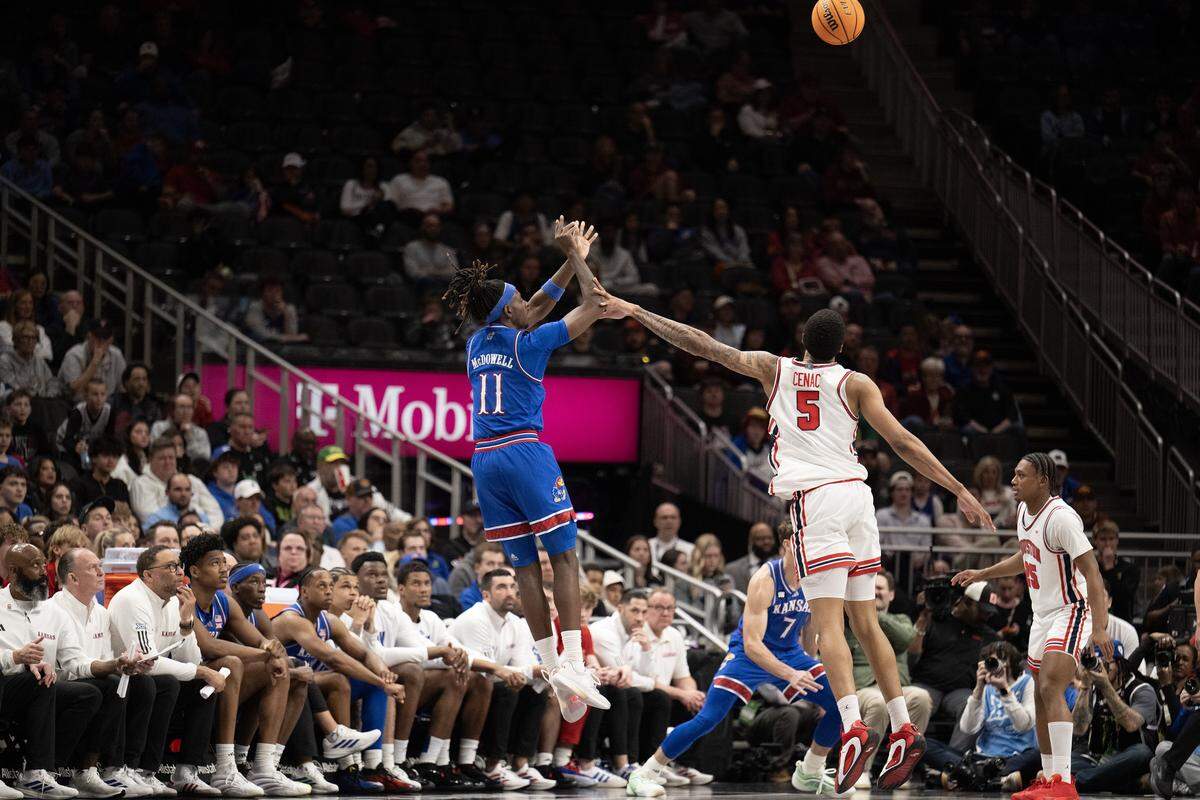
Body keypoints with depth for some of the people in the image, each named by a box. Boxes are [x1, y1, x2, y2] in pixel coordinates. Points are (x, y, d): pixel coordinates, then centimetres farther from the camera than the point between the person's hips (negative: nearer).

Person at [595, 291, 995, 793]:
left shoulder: (774, 369, 10)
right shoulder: (855, 384, 9)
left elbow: (703, 346, 13)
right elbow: (901, 441, 1)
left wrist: (634, 312, 20)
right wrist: (959, 490, 2)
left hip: (815, 498, -3)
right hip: (856, 492, 3)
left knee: (829, 621, -12)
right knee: (865, 621, 12)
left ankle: (853, 727, -30)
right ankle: (903, 731, 7)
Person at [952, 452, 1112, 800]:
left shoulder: (1060, 517, -22)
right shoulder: (1024, 511, 8)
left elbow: (1091, 571, -24)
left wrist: (1100, 627, -31)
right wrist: (981, 575, 28)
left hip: (1071, 612, -10)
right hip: (1042, 615, 10)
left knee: (1051, 689, -23)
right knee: (1043, 697, 13)